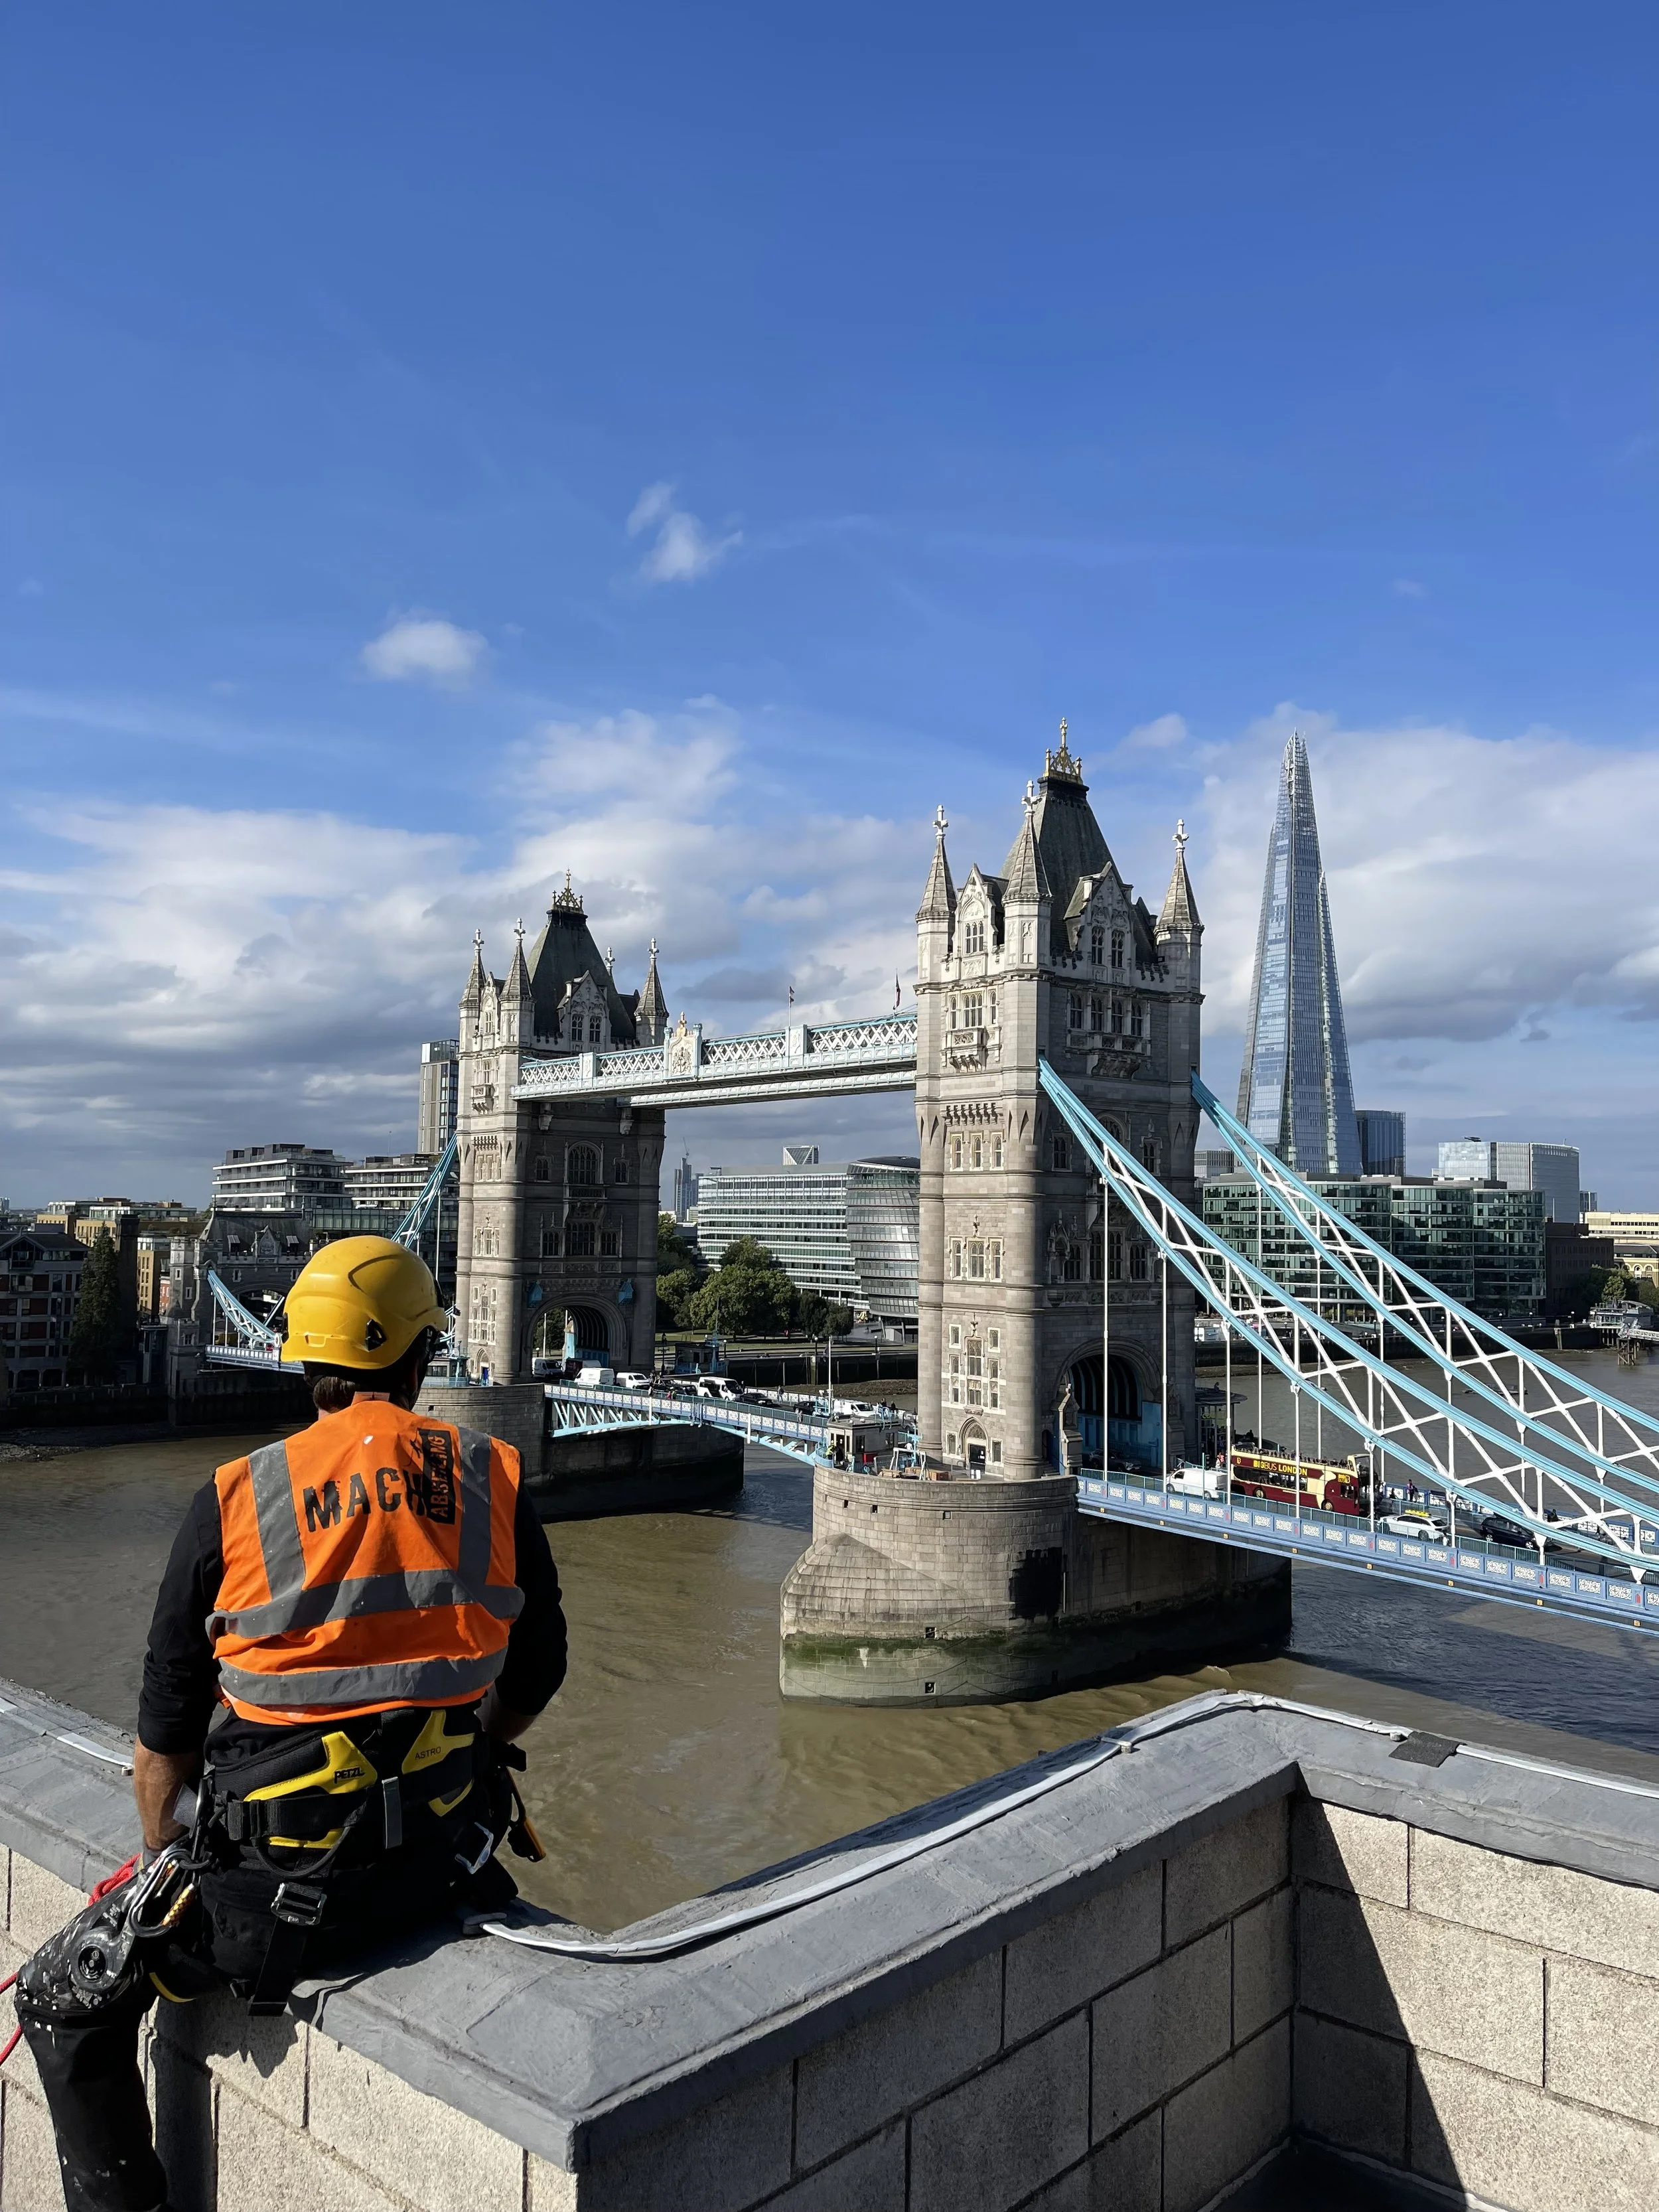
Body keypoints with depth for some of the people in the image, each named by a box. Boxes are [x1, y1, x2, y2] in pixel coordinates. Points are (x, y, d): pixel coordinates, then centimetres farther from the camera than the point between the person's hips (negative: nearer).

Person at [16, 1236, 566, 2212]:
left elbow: (168, 1726, 1)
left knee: (65, 1998, 18)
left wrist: (161, 1859, 19)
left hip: (286, 1882, -3)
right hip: (446, 1864, 3)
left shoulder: (236, 1500, -8)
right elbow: (535, 1674, 8)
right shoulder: (495, 1478, -3)